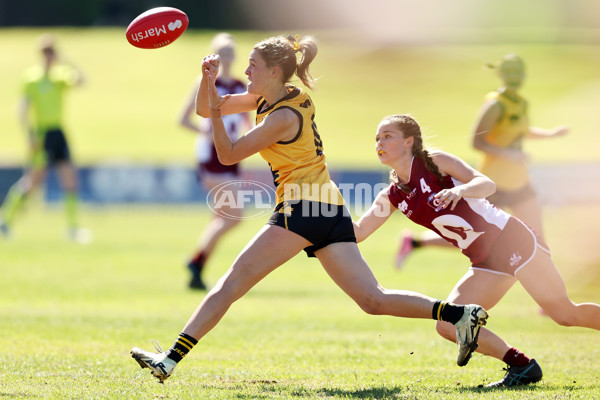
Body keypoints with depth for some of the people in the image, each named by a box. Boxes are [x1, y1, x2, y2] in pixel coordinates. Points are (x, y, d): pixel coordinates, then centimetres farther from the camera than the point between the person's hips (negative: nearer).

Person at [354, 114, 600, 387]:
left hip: (509, 239, -7)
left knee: (565, 314, -8)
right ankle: (522, 366, 2)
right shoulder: (393, 196, 10)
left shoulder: (435, 163, -6)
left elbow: (487, 184, -15)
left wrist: (459, 190, -34)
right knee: (448, 325, -6)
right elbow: (358, 232, 5)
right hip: (486, 264, 7)